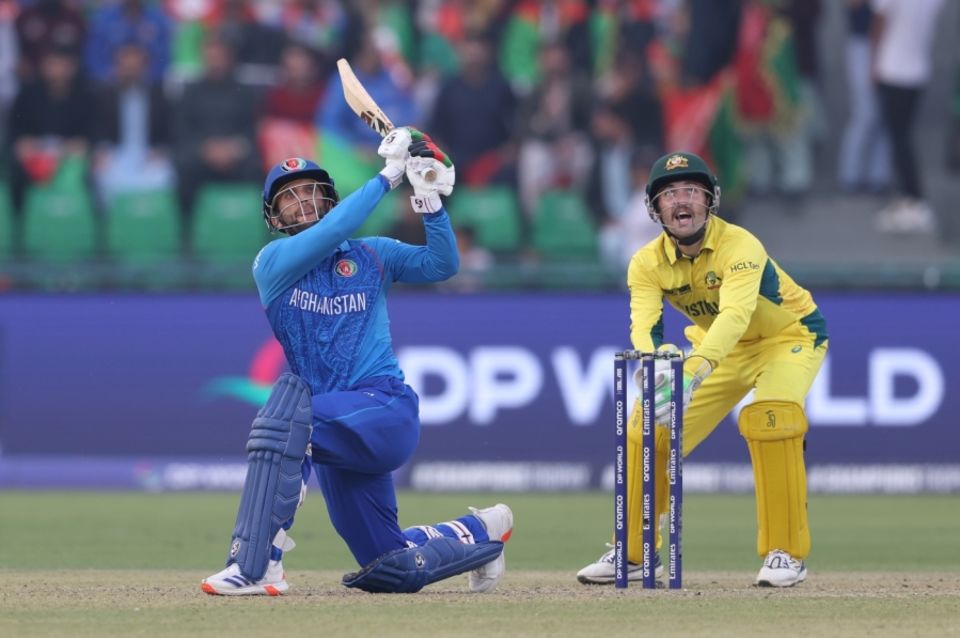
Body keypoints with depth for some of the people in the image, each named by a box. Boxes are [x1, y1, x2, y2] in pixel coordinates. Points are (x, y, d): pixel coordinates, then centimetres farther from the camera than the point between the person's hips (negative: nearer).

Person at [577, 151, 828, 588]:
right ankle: (635, 553, 13)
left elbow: (735, 315, -48)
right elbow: (644, 324, -30)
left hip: (790, 336, -5)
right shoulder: (647, 263, -16)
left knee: (771, 417, -32)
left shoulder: (740, 246, -32)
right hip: (721, 348, 5)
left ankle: (786, 553, -22)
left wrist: (693, 372, -64)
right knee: (648, 425, -5)